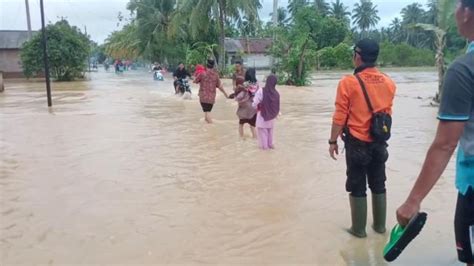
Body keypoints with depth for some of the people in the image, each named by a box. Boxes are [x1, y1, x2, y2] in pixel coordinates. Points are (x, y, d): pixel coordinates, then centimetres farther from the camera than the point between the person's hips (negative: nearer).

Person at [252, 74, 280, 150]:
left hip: (262, 115, -4)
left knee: (263, 131, 11)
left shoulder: (261, 91, -22)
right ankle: (270, 144, 32)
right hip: (271, 116, 4)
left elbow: (255, 103, -17)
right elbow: (277, 106, -4)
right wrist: (276, 114, 13)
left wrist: (256, 107, 4)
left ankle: (264, 145, 16)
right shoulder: (276, 93, -11)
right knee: (270, 130, 22)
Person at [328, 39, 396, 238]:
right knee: (378, 185, 17)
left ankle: (359, 229, 17)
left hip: (357, 143, -4)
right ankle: (380, 225, 28)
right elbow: (387, 113, 10)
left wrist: (333, 141, -4)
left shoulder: (348, 82, -16)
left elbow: (340, 117, -14)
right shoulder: (388, 83, 0)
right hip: (379, 142, 5)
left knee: (357, 188, 8)